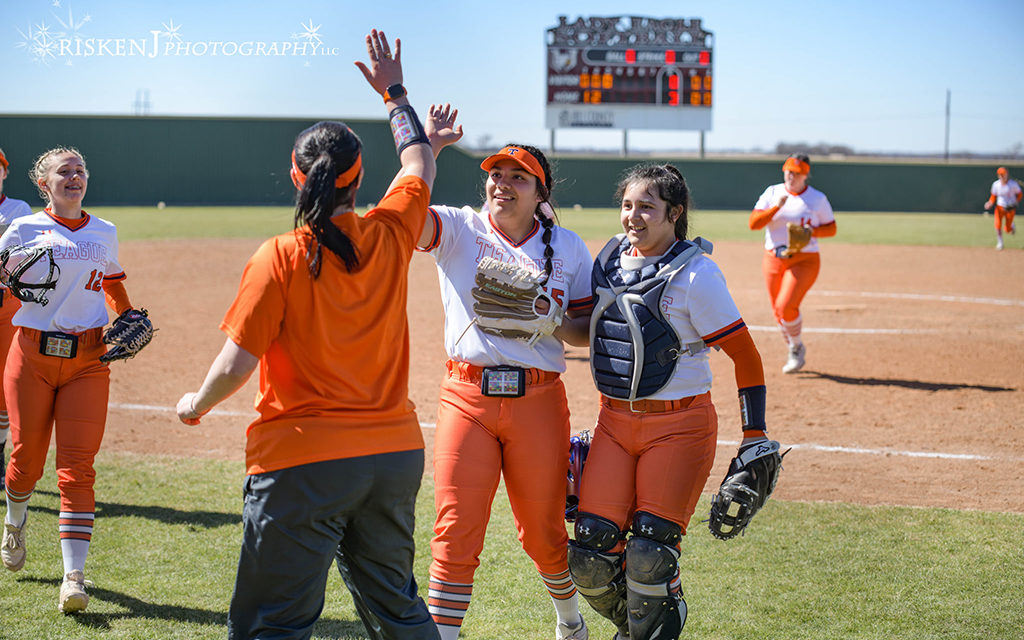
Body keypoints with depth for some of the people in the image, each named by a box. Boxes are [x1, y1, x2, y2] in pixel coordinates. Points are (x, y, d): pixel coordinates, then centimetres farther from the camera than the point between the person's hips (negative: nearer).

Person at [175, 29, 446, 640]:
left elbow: (235, 365, -11)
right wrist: (396, 94, 36)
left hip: (302, 461, -5)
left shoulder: (279, 257, -11)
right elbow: (420, 163, 22)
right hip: (395, 453, 5)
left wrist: (196, 404, 10)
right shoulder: (391, 236, 1)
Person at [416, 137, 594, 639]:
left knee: (543, 534, 10)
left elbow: (589, 332, 7)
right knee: (455, 535, -6)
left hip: (538, 399, 1)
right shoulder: (458, 230, 4)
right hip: (466, 397, -1)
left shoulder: (568, 247, 8)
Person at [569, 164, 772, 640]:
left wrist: (755, 439, -10)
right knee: (590, 555, -1)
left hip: (679, 426, -5)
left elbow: (746, 357, -9)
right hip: (614, 422, 5)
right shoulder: (609, 261, 5)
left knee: (650, 555, -9)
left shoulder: (695, 275, -12)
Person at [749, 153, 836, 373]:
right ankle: (794, 352, 31)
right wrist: (776, 207, -20)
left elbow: (831, 229, 6)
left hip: (804, 260, -4)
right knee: (779, 312, 9)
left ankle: (797, 347, 7)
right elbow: (753, 223, -7)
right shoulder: (772, 193, 3)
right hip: (773, 260, 4)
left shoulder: (818, 198, -1)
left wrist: (812, 231, -14)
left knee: (786, 306, -18)